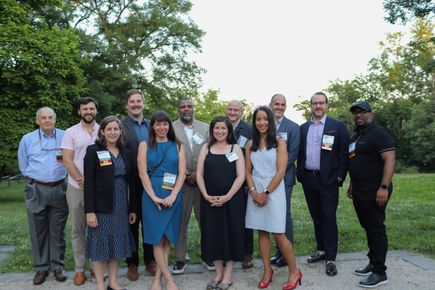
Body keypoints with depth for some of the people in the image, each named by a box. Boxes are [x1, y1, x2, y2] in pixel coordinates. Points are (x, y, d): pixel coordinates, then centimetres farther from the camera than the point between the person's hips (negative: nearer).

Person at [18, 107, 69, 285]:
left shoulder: (65, 137, 1)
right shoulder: (27, 139, 4)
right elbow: (23, 164, 12)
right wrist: (35, 177, 8)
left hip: (59, 189, 0)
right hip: (36, 190, 1)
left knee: (58, 231, 7)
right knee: (38, 231, 6)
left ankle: (58, 266, 17)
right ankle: (41, 268, 18)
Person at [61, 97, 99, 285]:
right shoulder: (71, 132, 1)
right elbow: (67, 161, -4)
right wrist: (82, 180, -13)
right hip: (77, 187, 0)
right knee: (78, 229, 8)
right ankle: (79, 268, 18)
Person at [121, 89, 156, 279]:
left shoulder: (151, 125, 9)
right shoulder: (120, 126, -6)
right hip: (131, 184, -3)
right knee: (131, 225, 10)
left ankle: (150, 260, 29)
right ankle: (132, 264, 25)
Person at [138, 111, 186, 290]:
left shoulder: (177, 146, 9)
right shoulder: (145, 145, 5)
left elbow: (182, 173, 1)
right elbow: (143, 173, -3)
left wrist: (172, 196, -12)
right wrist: (154, 197, -12)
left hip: (173, 197, 1)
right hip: (152, 197, -1)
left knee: (167, 238, 5)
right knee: (157, 239, 0)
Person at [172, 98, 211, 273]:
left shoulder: (205, 128, 8)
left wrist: (199, 173, -7)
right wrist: (185, 175, -9)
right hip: (181, 182, -1)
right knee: (180, 222, 5)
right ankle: (180, 259, 17)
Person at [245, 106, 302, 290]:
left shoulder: (279, 143, -3)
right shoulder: (250, 146, 9)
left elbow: (281, 172, -9)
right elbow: (248, 171, 8)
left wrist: (266, 193, -12)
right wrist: (253, 191, -8)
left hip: (273, 192, -4)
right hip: (256, 193, 4)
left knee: (278, 234, -3)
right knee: (262, 232, 8)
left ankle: (294, 272, 12)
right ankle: (267, 271, 20)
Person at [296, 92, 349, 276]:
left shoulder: (338, 126, -2)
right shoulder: (303, 128, 10)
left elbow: (344, 153, -4)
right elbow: (300, 152, 12)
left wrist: (340, 177, -9)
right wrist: (300, 174, 4)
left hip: (328, 180, -4)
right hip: (308, 179, 4)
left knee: (329, 218, -1)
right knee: (316, 217, 13)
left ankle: (330, 258, 7)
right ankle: (321, 250, 26)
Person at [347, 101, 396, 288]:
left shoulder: (378, 133, -10)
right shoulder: (355, 136, 16)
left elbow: (390, 160, -18)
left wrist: (384, 187, -25)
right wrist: (352, 185, 20)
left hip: (374, 191, -8)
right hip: (359, 191, 8)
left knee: (376, 229, -3)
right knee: (368, 228, 14)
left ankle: (380, 273, 5)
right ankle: (373, 263, 26)